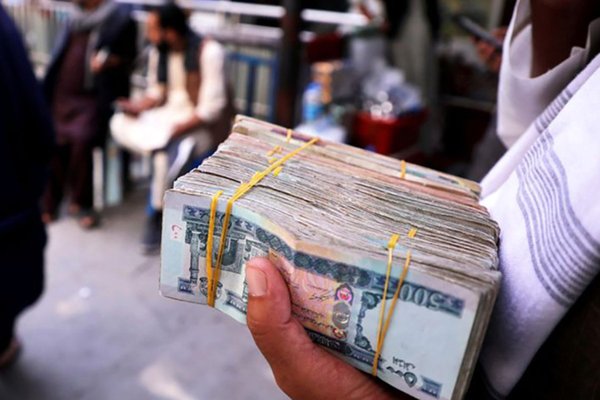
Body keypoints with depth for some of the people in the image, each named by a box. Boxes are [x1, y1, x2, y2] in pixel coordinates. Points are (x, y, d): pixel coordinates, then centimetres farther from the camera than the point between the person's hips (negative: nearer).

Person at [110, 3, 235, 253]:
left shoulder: (209, 52, -17)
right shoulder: (158, 51, 3)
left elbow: (211, 107, -20)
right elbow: (156, 92, 11)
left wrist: (178, 128, -25)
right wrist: (138, 107, -10)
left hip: (201, 123, -7)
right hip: (167, 113, 7)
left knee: (165, 155, -31)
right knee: (120, 124, -14)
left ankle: (156, 216, -9)